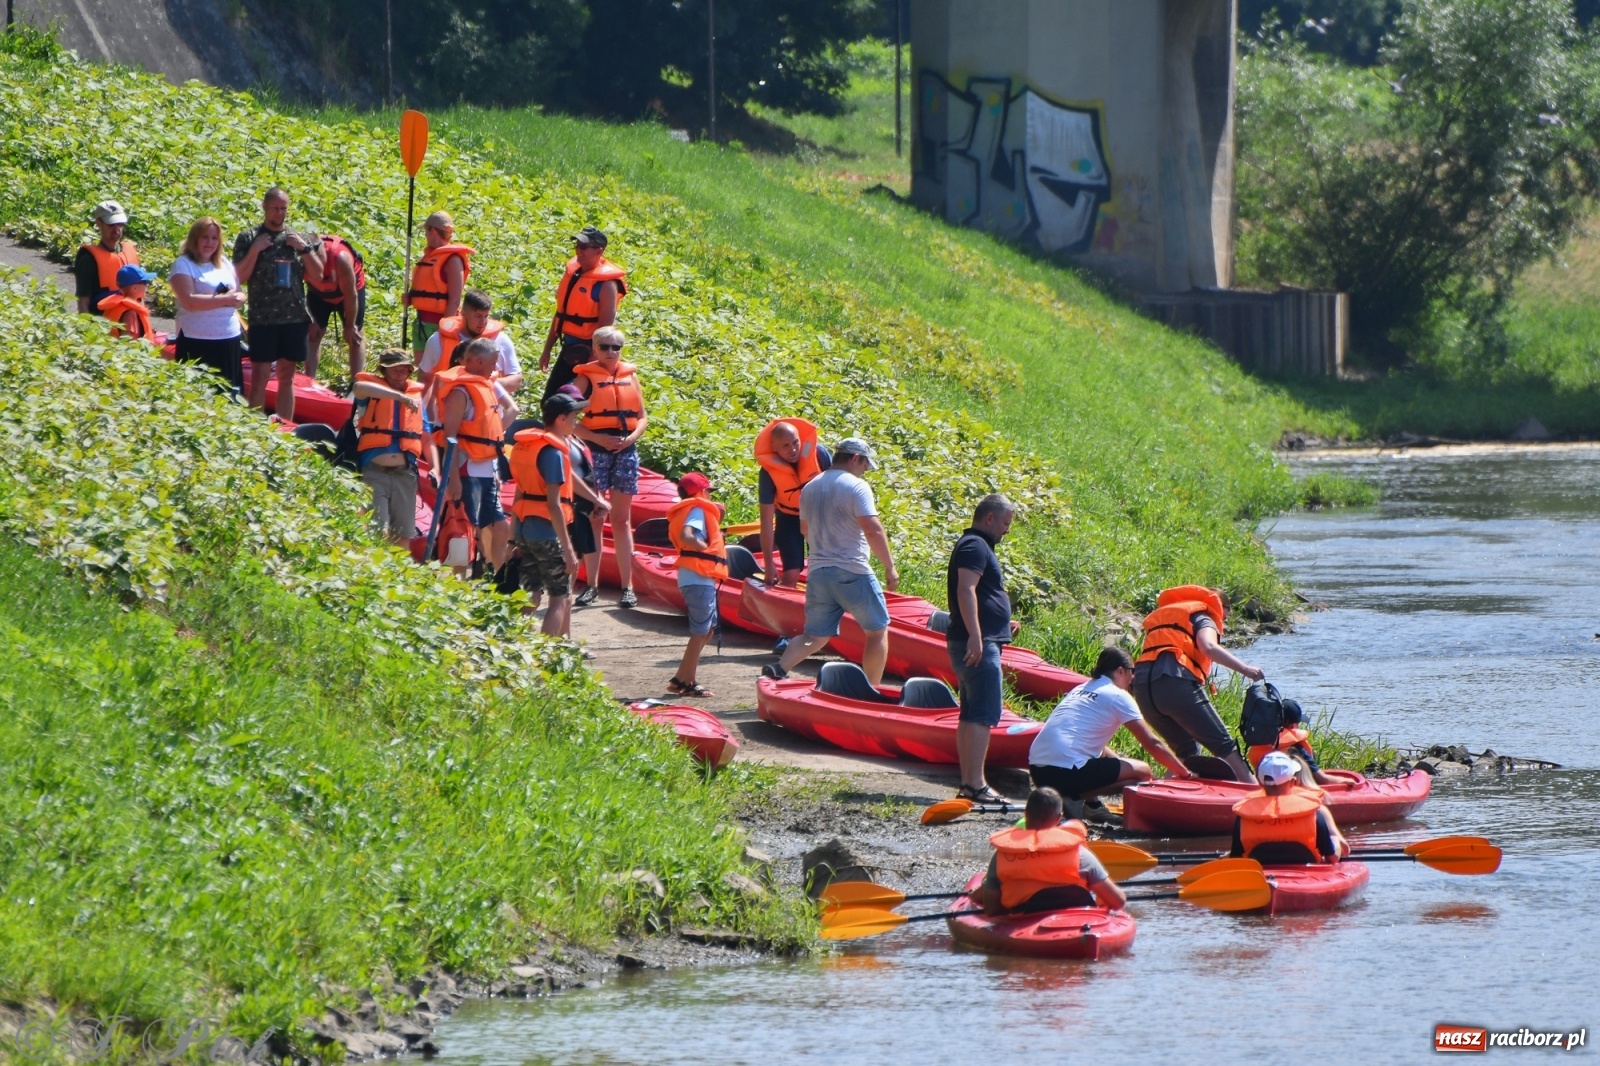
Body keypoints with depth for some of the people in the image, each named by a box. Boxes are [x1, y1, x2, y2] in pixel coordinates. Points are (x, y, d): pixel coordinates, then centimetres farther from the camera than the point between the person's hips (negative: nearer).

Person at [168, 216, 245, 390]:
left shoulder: (225, 263, 15)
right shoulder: (183, 265, -4)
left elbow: (240, 296, 17)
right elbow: (189, 301, -16)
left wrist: (236, 298, -8)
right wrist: (225, 299, -14)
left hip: (230, 338, 6)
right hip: (198, 342, -6)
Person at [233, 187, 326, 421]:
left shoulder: (297, 238, 10)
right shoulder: (248, 239, 1)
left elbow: (317, 272, 9)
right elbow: (240, 276, -5)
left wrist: (304, 248, -5)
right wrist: (255, 250, -15)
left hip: (294, 317, 3)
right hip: (262, 319, -3)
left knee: (287, 376, 9)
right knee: (259, 377, -5)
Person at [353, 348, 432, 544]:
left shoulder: (417, 396, 14)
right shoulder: (372, 393, 4)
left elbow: (427, 438, 16)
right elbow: (360, 388, -22)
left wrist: (435, 469, 1)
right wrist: (400, 397, -30)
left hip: (404, 473, 4)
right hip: (374, 471, -4)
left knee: (404, 535, 4)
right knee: (378, 533, -14)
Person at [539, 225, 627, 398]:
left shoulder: (605, 284, -17)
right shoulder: (572, 272, 8)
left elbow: (605, 325, -20)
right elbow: (561, 314, 16)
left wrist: (593, 358, -22)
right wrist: (547, 350, 17)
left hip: (590, 351, -8)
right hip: (569, 349, 8)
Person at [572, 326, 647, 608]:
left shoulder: (630, 376, 11)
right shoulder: (586, 378, 1)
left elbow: (642, 417, 13)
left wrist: (632, 437, -7)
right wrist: (598, 438, -17)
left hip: (625, 450, 3)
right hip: (596, 450, -3)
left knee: (622, 520, 5)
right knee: (595, 519, -2)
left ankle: (627, 586, 5)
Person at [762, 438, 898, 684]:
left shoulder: (810, 488, 13)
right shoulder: (857, 487, -10)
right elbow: (873, 530, -18)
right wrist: (889, 566, -11)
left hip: (818, 573, 6)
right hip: (853, 573, -6)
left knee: (815, 636, 10)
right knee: (877, 631, 9)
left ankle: (778, 669, -14)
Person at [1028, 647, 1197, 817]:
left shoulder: (1080, 689, 23)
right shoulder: (1118, 696, 1)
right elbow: (1153, 744, 1)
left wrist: (1121, 761, 35)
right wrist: (1185, 773, 10)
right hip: (1066, 771, -8)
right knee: (1142, 771, 1)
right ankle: (1078, 799, -10)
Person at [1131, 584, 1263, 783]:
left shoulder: (1162, 615, 35)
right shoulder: (1203, 617, 12)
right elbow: (1209, 647, -10)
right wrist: (1245, 669, -14)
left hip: (1142, 685, 7)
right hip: (1176, 682, -7)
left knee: (1186, 751, 19)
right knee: (1223, 745, -2)